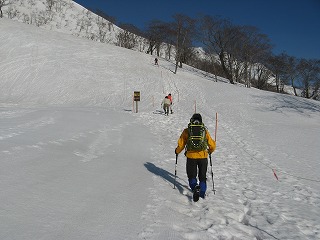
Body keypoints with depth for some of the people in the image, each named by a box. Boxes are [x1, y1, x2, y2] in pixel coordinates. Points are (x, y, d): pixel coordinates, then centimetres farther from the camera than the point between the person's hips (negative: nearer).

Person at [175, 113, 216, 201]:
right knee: (202, 176, 18)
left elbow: (181, 144, 0)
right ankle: (202, 194, 19)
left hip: (191, 157, -1)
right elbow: (212, 145, 6)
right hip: (203, 157, 1)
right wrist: (210, 151, 27)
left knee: (192, 176, 11)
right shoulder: (205, 131, 2)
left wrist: (177, 151, 20)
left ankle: (195, 187, -15)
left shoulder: (187, 131, -2)